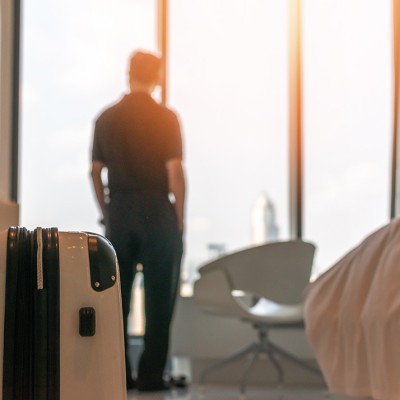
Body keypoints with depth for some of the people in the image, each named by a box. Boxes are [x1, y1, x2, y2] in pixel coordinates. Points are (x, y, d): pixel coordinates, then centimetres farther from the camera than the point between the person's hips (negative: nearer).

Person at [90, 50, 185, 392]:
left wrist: (108, 214, 14)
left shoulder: (107, 118, 6)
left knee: (117, 295, 10)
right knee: (158, 297, 3)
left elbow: (96, 172, 6)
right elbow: (175, 171, -10)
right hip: (157, 211, -3)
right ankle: (150, 374, 3)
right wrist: (179, 219, -2)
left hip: (119, 213, 4)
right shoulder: (165, 117, -5)